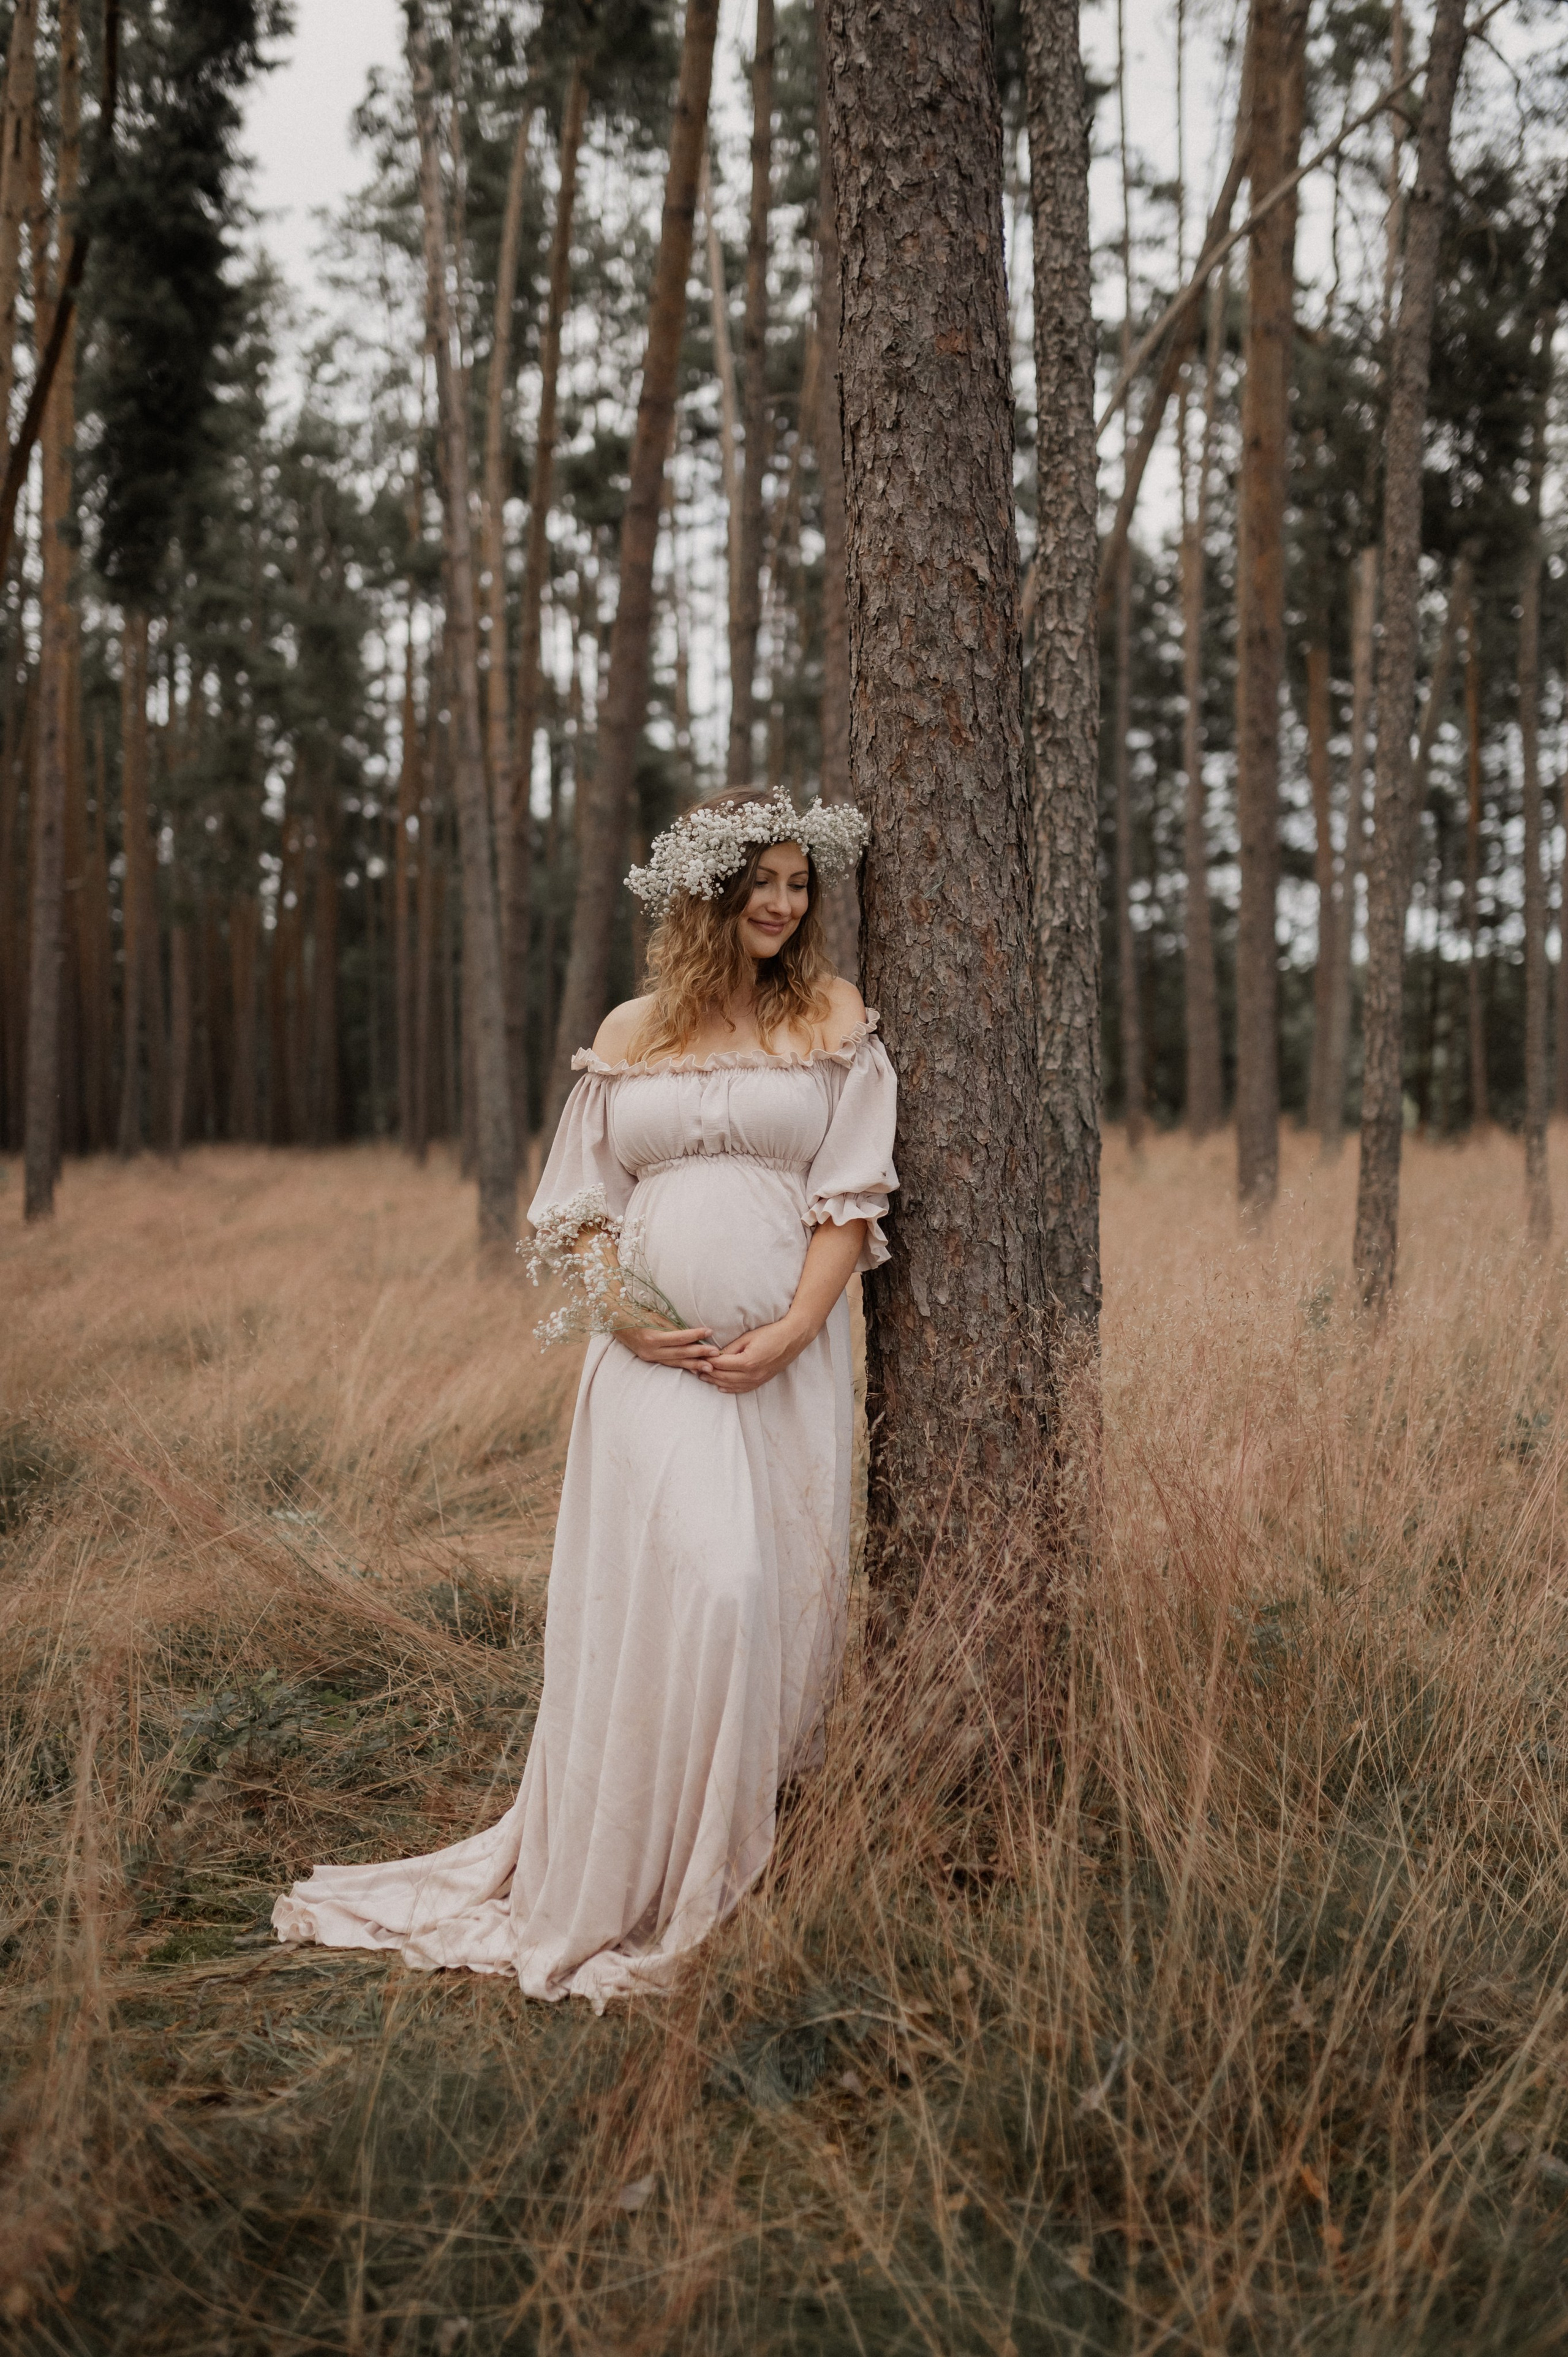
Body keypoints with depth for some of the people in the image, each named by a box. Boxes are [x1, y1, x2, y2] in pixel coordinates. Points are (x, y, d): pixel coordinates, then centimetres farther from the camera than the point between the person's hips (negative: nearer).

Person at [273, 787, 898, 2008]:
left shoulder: (833, 1022, 8)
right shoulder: (632, 1034, 12)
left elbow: (851, 1197, 2)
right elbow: (585, 1203, 13)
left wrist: (792, 1332, -10)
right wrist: (622, 1314, -4)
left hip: (786, 1354, 1)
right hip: (657, 1356, -1)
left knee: (781, 1591, 1)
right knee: (701, 1581, -14)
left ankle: (753, 1859, 17)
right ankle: (645, 1882, -1)